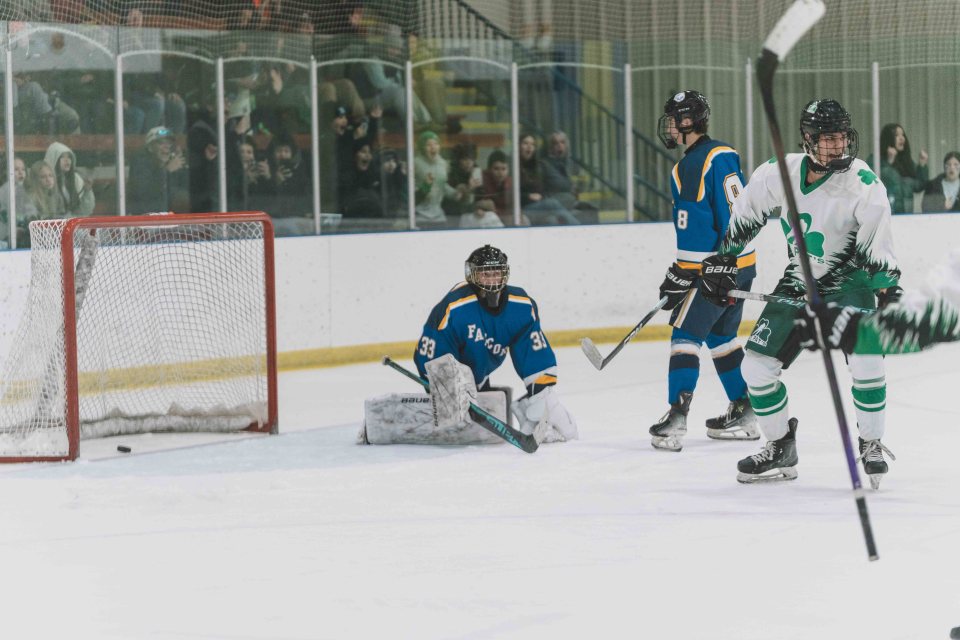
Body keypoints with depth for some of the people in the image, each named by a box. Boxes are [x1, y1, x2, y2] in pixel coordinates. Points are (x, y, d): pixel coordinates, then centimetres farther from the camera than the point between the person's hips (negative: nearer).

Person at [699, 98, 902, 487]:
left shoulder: (865, 185, -21)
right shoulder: (780, 173, -11)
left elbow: (877, 247, -18)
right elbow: (745, 217, 5)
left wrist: (889, 292, -27)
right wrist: (722, 261, 7)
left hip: (849, 280, -4)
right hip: (798, 281, 4)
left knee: (865, 359, -25)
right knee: (757, 364, -2)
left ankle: (871, 445, -4)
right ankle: (780, 450, 16)